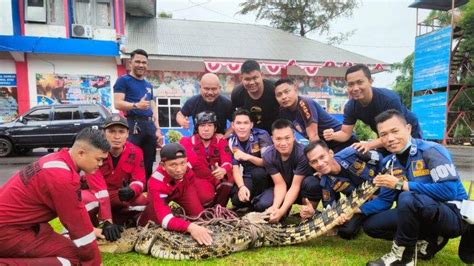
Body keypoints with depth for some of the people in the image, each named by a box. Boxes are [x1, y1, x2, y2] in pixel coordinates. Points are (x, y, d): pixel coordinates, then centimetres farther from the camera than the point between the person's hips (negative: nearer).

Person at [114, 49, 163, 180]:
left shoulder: (149, 85, 23)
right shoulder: (123, 80, 2)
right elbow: (117, 103, -10)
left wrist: (157, 129, 14)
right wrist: (136, 105, -27)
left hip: (149, 125, 7)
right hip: (132, 124, -6)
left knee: (149, 164, 9)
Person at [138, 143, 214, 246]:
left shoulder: (189, 161, -36)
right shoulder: (156, 182, -40)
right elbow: (165, 218, -49)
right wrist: (190, 227, -64)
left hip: (185, 188, 3)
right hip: (162, 194, -2)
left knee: (207, 197, -20)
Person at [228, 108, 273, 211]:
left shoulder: (261, 136, -18)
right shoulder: (231, 142, -6)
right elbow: (235, 169, -10)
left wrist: (248, 157, -39)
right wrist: (242, 186, -29)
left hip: (266, 176, -2)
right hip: (248, 177, 3)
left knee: (257, 172, -36)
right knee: (237, 199, -25)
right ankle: (252, 202, 9)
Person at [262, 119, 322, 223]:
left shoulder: (302, 153, -30)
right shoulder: (268, 156, -19)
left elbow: (296, 185, -29)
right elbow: (280, 184, -19)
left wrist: (282, 210, -38)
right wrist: (276, 206, -37)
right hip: (284, 189, 3)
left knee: (311, 183, -37)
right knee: (264, 204, -26)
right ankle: (288, 209, 7)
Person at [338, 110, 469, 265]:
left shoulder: (431, 151, -18)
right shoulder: (389, 163, 2)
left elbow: (449, 190, -28)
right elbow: (384, 200, 6)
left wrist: (400, 185, -24)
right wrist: (356, 210, -10)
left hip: (454, 215, -7)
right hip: (421, 216, 7)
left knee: (407, 198, -35)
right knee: (371, 225, -2)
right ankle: (429, 239, 0)